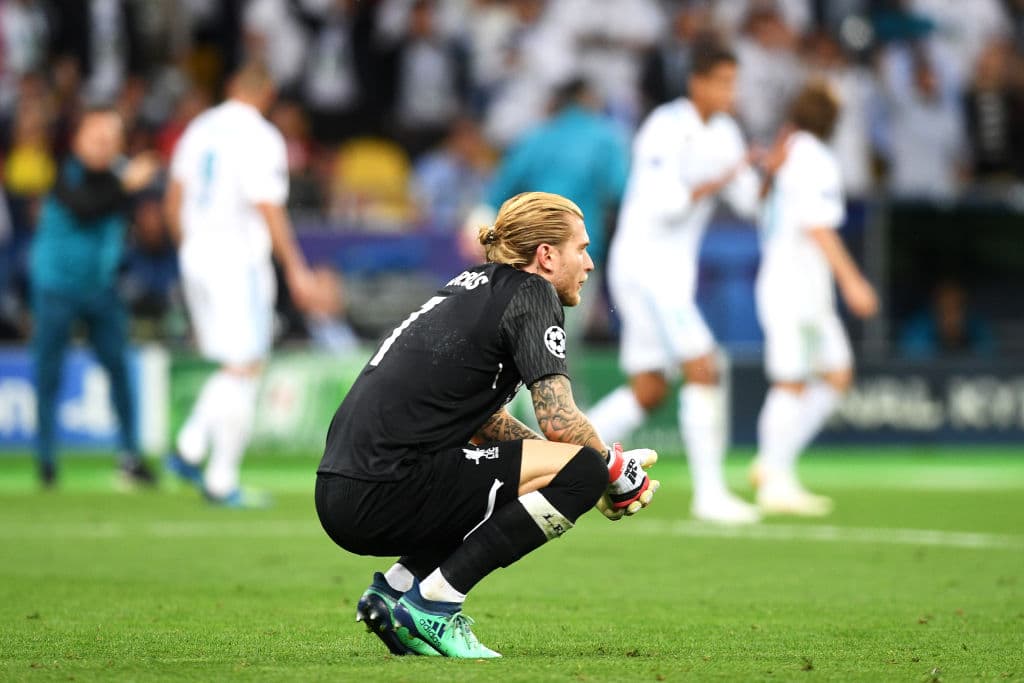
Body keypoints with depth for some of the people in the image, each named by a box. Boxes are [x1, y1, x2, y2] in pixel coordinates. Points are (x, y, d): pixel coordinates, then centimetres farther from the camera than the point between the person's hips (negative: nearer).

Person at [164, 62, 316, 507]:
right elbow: (268, 211, -15)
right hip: (238, 259, -8)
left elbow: (173, 202, 15)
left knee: (234, 365, 17)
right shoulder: (260, 138, -12)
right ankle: (222, 480, -3)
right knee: (244, 367, -2)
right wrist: (295, 269, -8)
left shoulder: (199, 130, 10)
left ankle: (189, 450, 5)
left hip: (196, 255, 8)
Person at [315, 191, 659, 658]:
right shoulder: (529, 292, -3)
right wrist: (614, 469, 7)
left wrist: (601, 470, 20)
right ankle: (432, 602, -11)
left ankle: (396, 586, 12)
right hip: (385, 494, -9)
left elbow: (486, 423, 27)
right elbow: (560, 422, -12)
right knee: (581, 469, -10)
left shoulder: (473, 286, 22)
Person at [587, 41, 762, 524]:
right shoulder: (667, 130, -15)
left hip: (674, 270, 9)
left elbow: (749, 202, 11)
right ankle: (709, 494, -13)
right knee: (702, 372, -14)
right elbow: (662, 203, -23)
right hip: (645, 262, -9)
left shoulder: (724, 134, 12)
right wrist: (718, 181, -21)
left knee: (648, 391, 9)